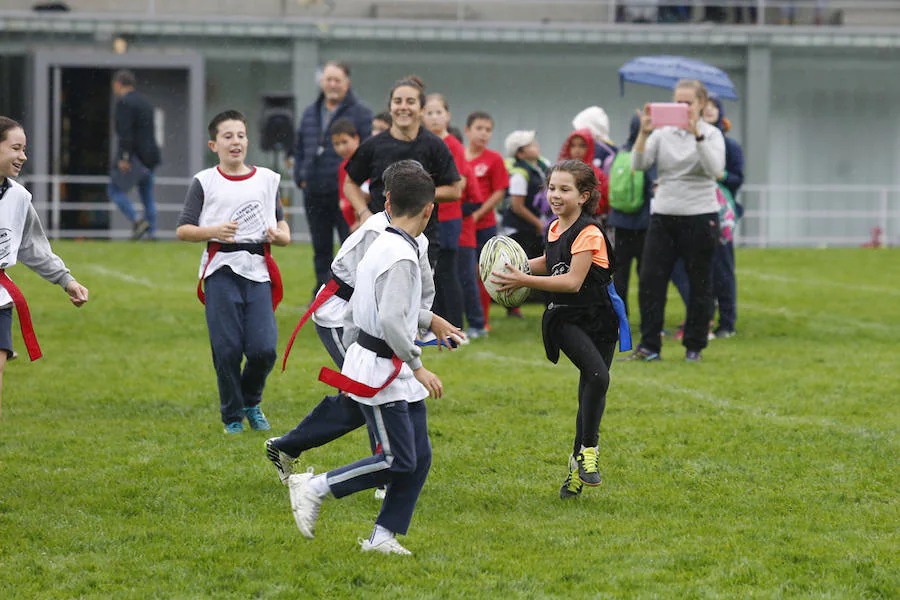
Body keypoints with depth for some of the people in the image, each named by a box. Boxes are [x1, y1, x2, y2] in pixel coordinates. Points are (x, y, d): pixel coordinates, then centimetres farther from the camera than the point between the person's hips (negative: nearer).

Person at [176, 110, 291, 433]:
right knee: (226, 349, -5)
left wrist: (279, 235, -5)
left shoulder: (267, 179, 14)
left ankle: (251, 401, 19)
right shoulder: (205, 182, 6)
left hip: (257, 271, 2)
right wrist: (214, 231, -14)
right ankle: (232, 415, 13)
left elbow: (283, 229, 19)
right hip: (221, 270, -2)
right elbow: (183, 230, 3)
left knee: (263, 349, -9)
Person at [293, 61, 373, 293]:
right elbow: (299, 148, 22)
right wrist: (301, 178, 10)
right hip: (314, 193, 6)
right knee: (321, 249, 13)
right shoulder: (310, 113, 14)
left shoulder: (360, 113, -3)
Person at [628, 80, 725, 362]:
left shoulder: (712, 135, 0)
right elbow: (638, 164, -5)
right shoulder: (663, 133, 7)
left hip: (699, 217, -3)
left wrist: (697, 134, -26)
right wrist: (644, 133, -19)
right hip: (663, 215, 3)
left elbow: (715, 168, -18)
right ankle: (649, 346, 2)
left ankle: (694, 346, 14)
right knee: (650, 281, -3)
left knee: (699, 284, 4)